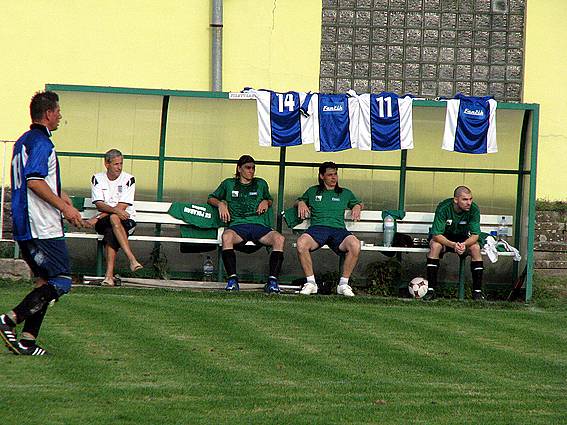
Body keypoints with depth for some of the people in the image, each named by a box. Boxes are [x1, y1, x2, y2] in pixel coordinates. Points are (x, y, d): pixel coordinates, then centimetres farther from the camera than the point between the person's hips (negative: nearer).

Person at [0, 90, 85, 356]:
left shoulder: (22, 142, 18)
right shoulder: (41, 143, -13)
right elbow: (34, 180, -24)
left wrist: (58, 195, 31)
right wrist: (64, 207, -21)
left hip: (24, 228, 10)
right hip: (43, 229, -10)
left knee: (45, 281, 12)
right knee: (61, 282, -8)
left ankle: (27, 341, 6)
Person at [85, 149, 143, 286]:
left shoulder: (128, 179, -1)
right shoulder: (98, 179, 5)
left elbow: (122, 207, -9)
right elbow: (99, 205, -6)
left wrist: (97, 218, -15)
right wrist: (115, 210, -28)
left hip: (126, 220, -1)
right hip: (103, 220, 1)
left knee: (110, 232, -34)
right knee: (114, 219, -35)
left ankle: (109, 274, -41)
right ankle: (132, 260, -46)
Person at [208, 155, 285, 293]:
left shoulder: (261, 184, 26)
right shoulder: (229, 184, 23)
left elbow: (269, 200, 38)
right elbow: (211, 198, 28)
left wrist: (266, 202, 14)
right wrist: (221, 204, 6)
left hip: (259, 225, 1)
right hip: (237, 225, -1)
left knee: (279, 238, -32)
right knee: (227, 236, -40)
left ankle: (273, 280, -33)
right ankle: (232, 279, -38)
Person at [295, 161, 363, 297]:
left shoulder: (345, 193, 28)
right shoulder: (313, 192, 26)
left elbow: (358, 203, 41)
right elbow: (298, 201, 37)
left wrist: (357, 207, 17)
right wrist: (300, 203, 13)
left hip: (339, 229, 1)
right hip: (317, 227, -1)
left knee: (355, 245, -35)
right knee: (301, 243, -36)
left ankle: (343, 283, -21)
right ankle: (311, 282, -23)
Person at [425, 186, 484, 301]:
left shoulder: (474, 209, -20)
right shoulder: (443, 208, -26)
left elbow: (475, 235, -20)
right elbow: (436, 235, -29)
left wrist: (464, 244, -43)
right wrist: (453, 245, -46)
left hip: (463, 239, 2)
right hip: (443, 238, -2)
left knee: (475, 247, -28)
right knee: (435, 246, -34)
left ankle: (477, 291, -22)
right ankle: (431, 290, -31)